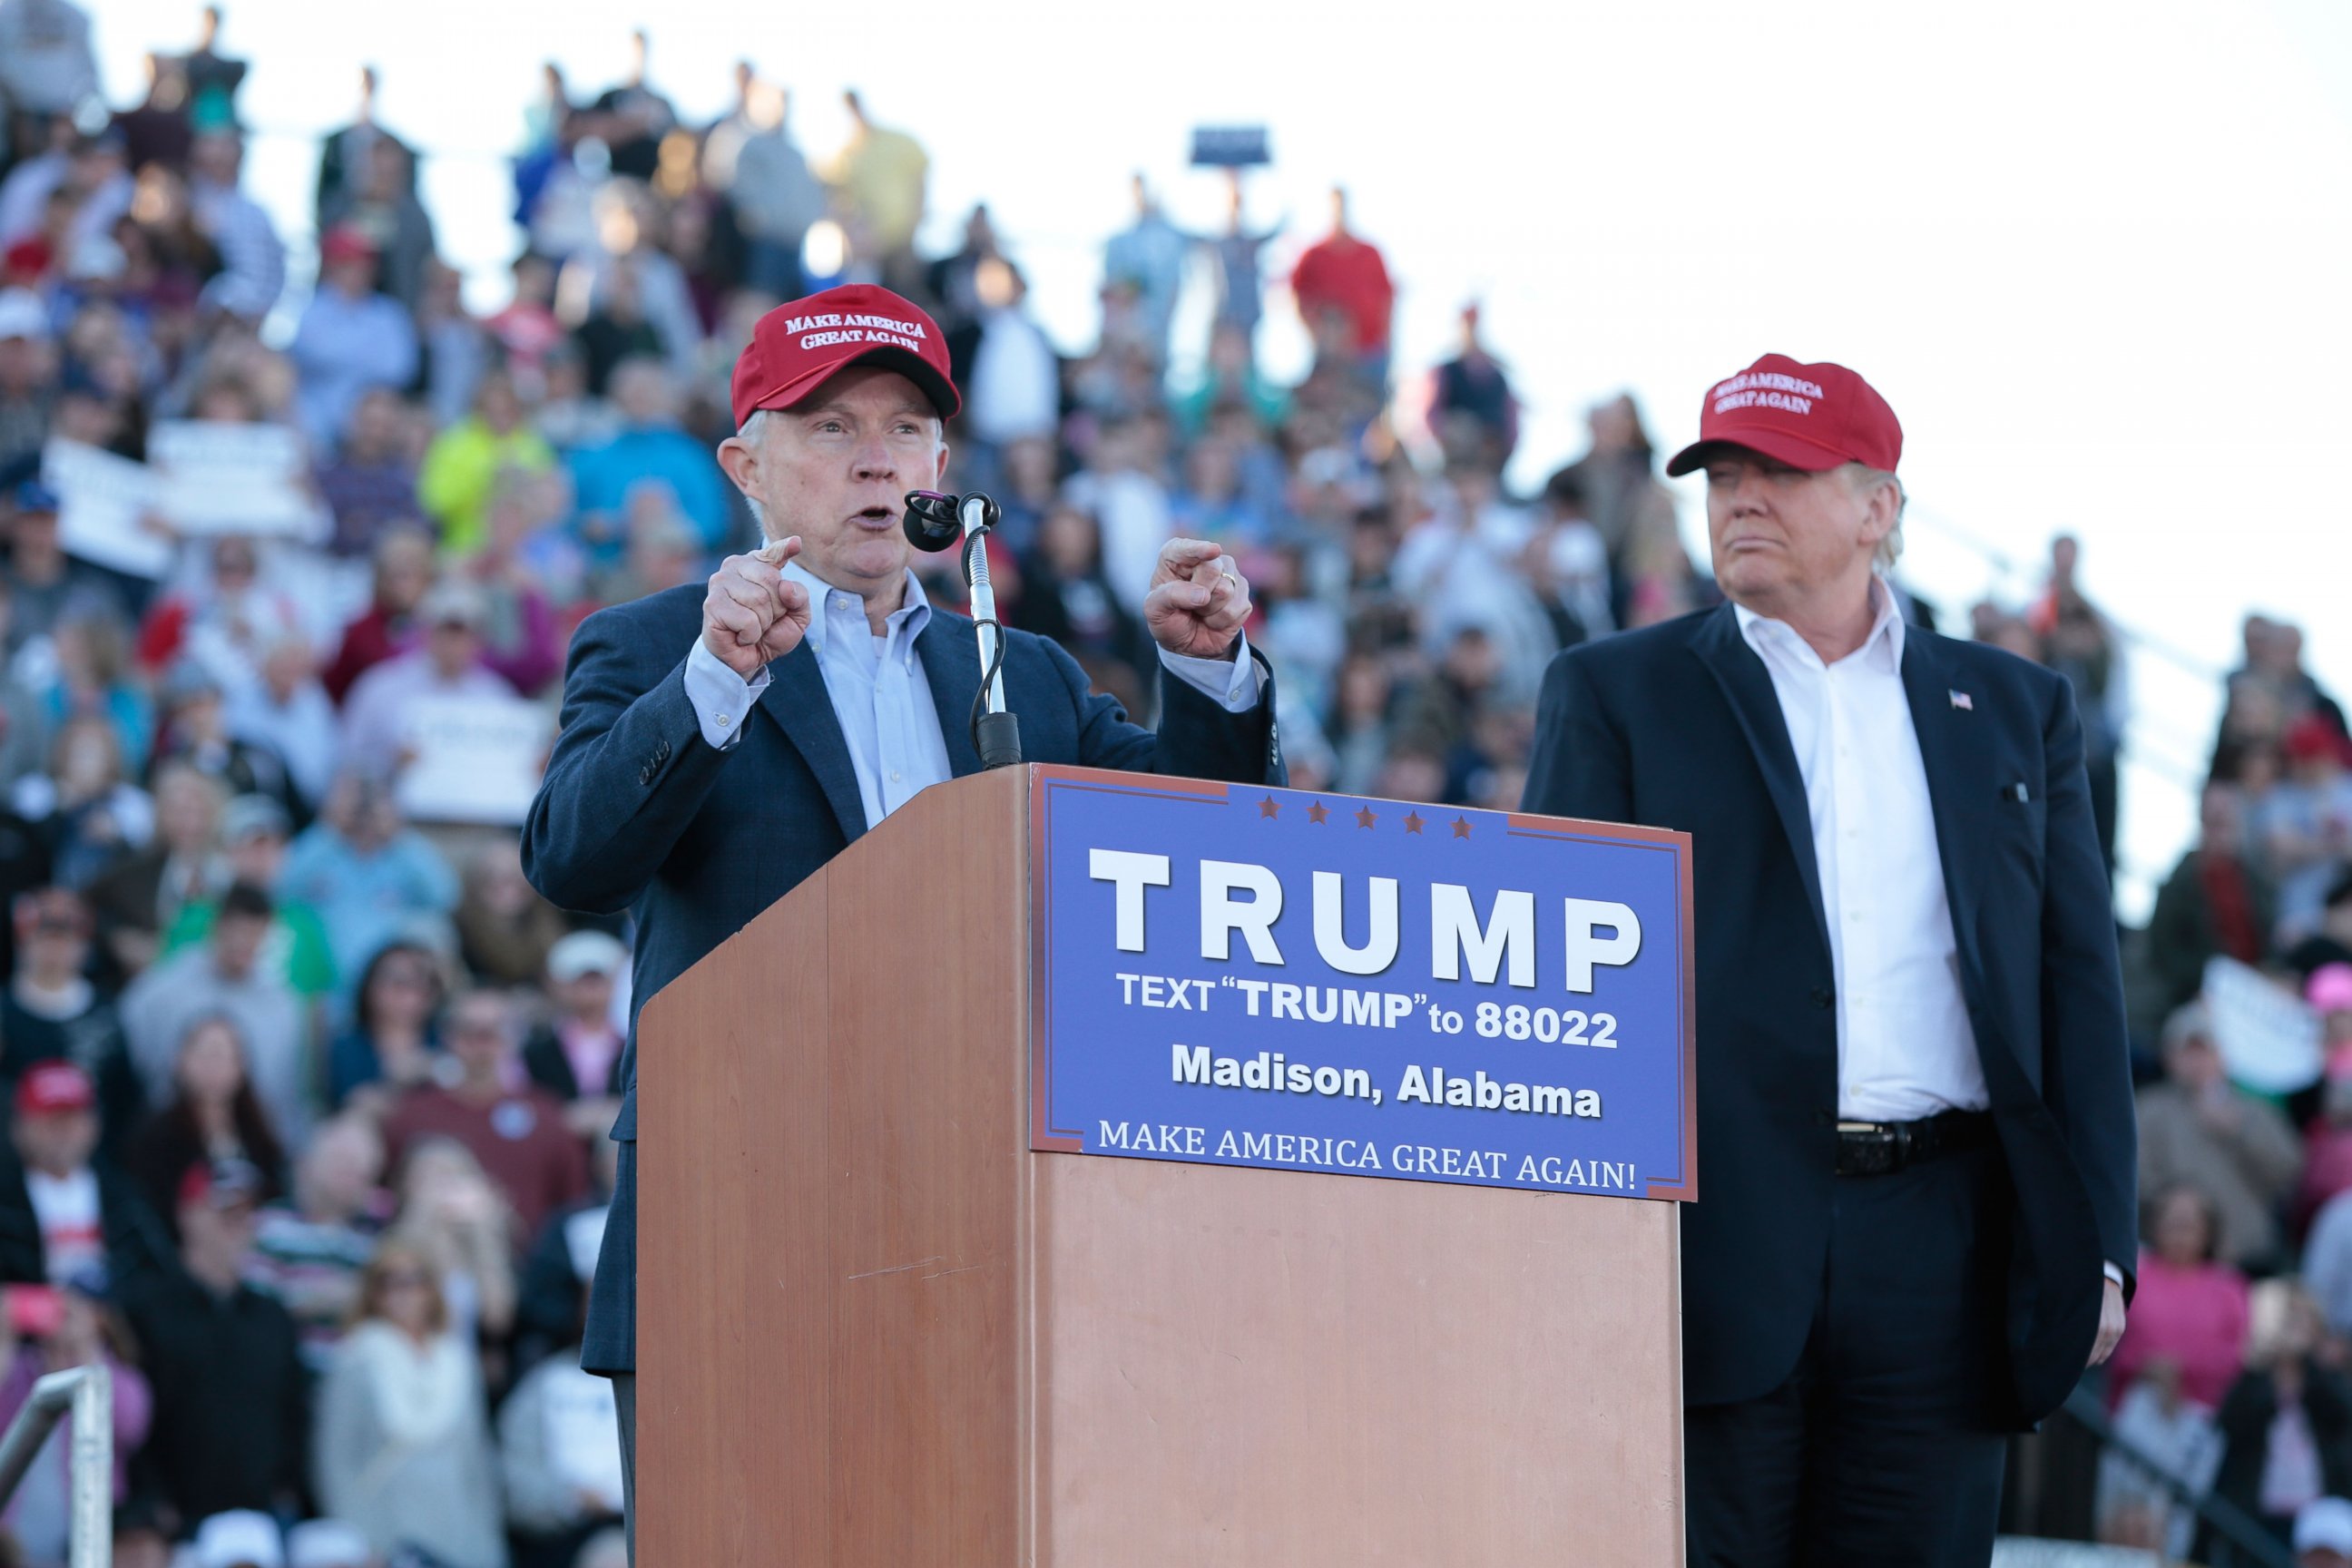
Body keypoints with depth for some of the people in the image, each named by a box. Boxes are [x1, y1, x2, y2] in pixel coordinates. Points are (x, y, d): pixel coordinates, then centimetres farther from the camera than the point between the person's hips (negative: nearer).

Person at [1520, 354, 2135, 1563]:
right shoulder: (1615, 694, 9)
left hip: (1941, 1256, 2)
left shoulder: (2014, 710, 16)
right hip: (1712, 1233, -2)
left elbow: (2078, 981, 13)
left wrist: (2096, 1244, 3)